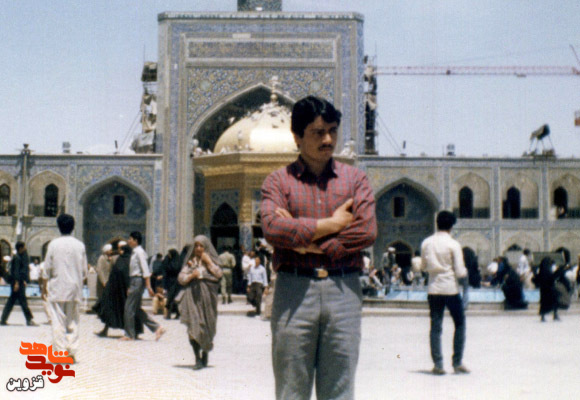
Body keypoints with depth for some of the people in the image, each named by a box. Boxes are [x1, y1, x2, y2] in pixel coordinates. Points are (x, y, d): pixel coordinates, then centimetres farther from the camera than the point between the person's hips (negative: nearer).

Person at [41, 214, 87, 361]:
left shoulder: (54, 244, -5)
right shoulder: (80, 245, 1)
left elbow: (47, 268, -2)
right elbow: (84, 270, 5)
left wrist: (45, 286, 9)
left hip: (57, 288, -2)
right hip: (74, 288, 2)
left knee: (58, 321, 1)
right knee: (73, 320, 9)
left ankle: (59, 350, -3)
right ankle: (72, 350, 5)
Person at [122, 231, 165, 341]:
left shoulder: (139, 252, -12)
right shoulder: (135, 252, 16)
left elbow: (145, 270, -18)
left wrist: (148, 286, -23)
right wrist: (130, 287, 23)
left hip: (138, 280, -10)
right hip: (134, 281, 10)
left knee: (129, 308, -4)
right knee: (137, 309, 11)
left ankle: (129, 335, 3)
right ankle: (157, 328, 11)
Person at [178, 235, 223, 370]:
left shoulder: (211, 260, 11)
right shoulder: (190, 261, 13)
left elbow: (218, 274, -3)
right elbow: (181, 278, 7)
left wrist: (208, 262, -7)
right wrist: (191, 275, -11)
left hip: (208, 297, 0)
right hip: (193, 296, 0)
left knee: (207, 327, 4)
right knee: (194, 327, -12)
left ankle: (205, 354, 24)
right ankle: (198, 359, -14)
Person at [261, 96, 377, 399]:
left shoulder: (355, 179, 11)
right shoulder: (278, 181, 7)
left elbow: (367, 232, -3)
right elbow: (272, 228, -12)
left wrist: (308, 242, -8)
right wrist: (332, 224, -7)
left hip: (343, 291, 1)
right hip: (294, 290, -1)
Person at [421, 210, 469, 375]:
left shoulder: (426, 243, 2)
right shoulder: (453, 244, -10)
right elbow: (460, 272, -11)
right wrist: (465, 271, 10)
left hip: (433, 289, 3)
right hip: (450, 289, -3)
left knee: (436, 326, 6)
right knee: (460, 324, 11)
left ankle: (438, 364, 3)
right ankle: (457, 363, 9)